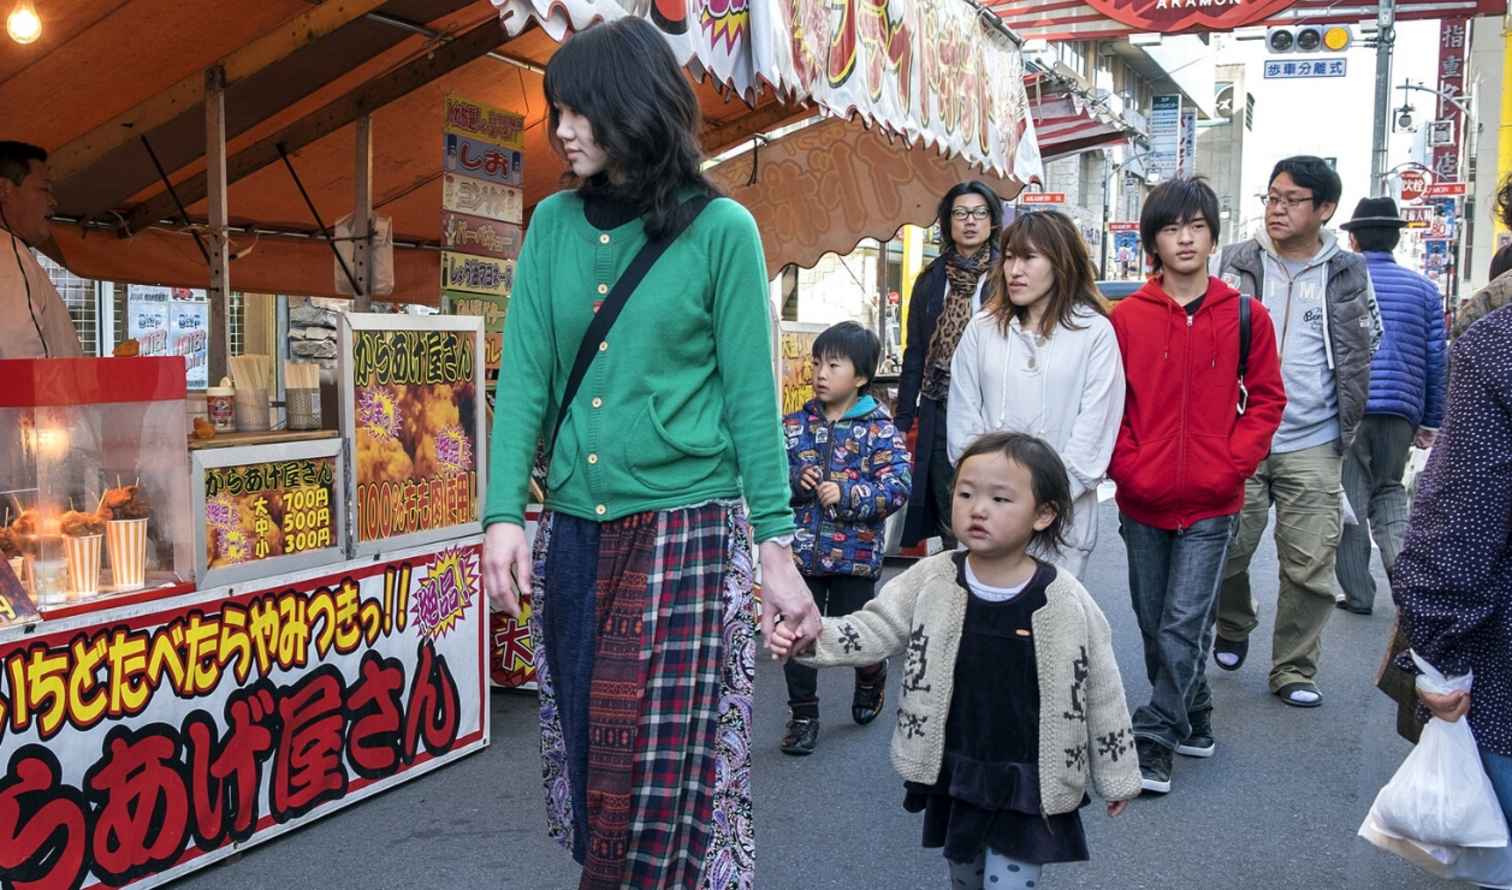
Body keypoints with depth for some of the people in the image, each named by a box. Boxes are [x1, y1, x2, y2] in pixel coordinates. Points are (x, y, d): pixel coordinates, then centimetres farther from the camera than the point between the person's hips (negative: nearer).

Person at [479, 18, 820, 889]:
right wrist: (505, 515, -6)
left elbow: (752, 395, -4)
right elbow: (525, 379, 3)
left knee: (666, 774, 2)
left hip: (687, 529, -4)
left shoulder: (720, 229, -4)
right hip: (574, 530, 4)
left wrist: (778, 549, -6)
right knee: (589, 760, 14)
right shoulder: (553, 224, 7)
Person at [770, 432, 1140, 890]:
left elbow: (1101, 692, -5)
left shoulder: (1068, 602, -15)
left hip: (1028, 785, -3)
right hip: (953, 775, 3)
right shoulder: (931, 580, -9)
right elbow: (877, 628, -7)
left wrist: (1115, 775, 4)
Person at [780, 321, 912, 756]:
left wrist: (848, 494, -25)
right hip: (801, 550, 3)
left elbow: (898, 487, -14)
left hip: (855, 553, -3)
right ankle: (803, 715, 24)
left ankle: (872, 676, 42)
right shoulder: (796, 424, 4)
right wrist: (794, 480, -15)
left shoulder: (879, 429, -6)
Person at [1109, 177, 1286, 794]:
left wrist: (1229, 467, -8)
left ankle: (1154, 740, 6)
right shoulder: (1125, 318, -1)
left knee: (1184, 624, -5)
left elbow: (1266, 400, 3)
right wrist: (1129, 469, -8)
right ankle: (1195, 722, 31)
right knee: (1154, 624, 12)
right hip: (1142, 503, 2)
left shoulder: (1246, 317, 0)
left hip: (1211, 505, -1)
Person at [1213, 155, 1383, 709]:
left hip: (1313, 445, 0)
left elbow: (1363, 350, 14)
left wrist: (1344, 426, 9)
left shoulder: (1346, 273, 5)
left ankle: (1294, 670, 16)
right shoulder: (1238, 262, 3)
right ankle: (1233, 630, 34)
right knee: (1227, 550, 5)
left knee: (1310, 567, 2)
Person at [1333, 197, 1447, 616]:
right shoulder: (1424, 288, 8)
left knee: (1349, 501, 5)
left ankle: (1358, 593, 9)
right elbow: (1437, 359, 7)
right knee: (1389, 491, 19)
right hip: (1401, 411, 3)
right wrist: (1430, 420, 12)